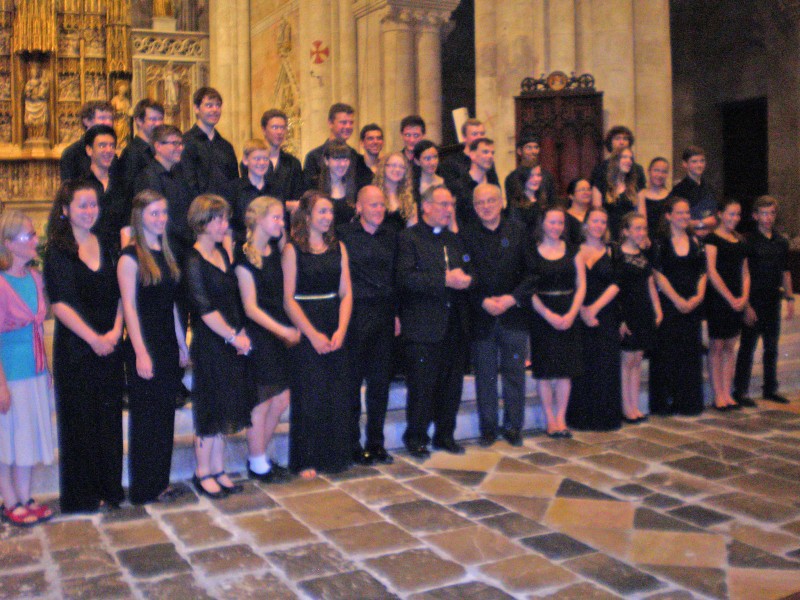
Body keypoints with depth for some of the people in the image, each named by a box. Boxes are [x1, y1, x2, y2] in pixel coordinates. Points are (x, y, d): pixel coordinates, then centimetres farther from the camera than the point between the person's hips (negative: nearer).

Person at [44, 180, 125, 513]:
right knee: (80, 420, 4)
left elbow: (120, 295, 8)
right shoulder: (58, 250, -5)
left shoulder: (106, 246, 10)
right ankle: (82, 494, 17)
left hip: (109, 346, 5)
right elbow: (60, 304, -11)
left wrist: (116, 330, -7)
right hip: (75, 349, -4)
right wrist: (94, 338, -15)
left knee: (110, 418, 9)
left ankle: (109, 486, 22)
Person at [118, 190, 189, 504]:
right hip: (145, 347, -7)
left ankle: (161, 482, 21)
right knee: (146, 416, 1)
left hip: (168, 345, 7)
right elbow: (129, 306, -13)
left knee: (165, 414, 11)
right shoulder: (130, 256, -9)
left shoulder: (165, 253, 12)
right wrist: (141, 352, -18)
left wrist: (182, 344, 14)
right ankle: (144, 487, 12)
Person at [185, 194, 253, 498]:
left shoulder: (222, 253, 10)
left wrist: (241, 332, 2)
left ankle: (218, 470, 23)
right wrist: (234, 337, -14)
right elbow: (205, 308, -17)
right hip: (209, 344, -7)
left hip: (232, 343, 7)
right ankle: (202, 472, 15)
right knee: (211, 408, 1)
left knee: (224, 408, 12)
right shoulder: (194, 260, -13)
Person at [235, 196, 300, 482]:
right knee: (261, 402, 3)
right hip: (258, 337, -8)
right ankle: (257, 464, 19)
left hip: (279, 335, 8)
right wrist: (284, 331, -17)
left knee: (281, 400, 11)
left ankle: (258, 456, 28)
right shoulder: (245, 257, -13)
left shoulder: (275, 249, 7)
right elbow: (251, 308, -16)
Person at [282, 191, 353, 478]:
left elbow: (346, 293, 5)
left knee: (336, 394, 7)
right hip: (305, 331, -4)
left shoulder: (338, 248, 9)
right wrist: (313, 334, -14)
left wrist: (341, 330, -8)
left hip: (335, 332, 4)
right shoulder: (293, 250, -4)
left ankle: (334, 455, 20)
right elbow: (288, 298, -8)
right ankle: (305, 460, 12)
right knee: (308, 394, 0)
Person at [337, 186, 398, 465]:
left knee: (380, 382, 9)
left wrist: (395, 313, 9)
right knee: (352, 382, 2)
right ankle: (353, 445, 14)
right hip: (355, 314, -4)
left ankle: (376, 443, 20)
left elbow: (395, 275, 14)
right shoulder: (344, 233, -3)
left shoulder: (391, 234, 11)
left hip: (384, 316, 4)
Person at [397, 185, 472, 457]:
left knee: (451, 385, 11)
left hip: (454, 325, 6)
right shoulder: (408, 237, -4)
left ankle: (445, 435, 25)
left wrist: (465, 279, -5)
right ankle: (416, 438, 14)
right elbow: (406, 277, -17)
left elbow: (466, 272, 19)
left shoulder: (454, 239, 19)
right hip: (424, 325, -6)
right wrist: (445, 280, -20)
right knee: (421, 385, -1)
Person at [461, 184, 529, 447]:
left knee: (514, 372, 5)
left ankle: (513, 425, 18)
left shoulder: (518, 231, 5)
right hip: (481, 317, 0)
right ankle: (488, 427, 16)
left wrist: (512, 298, -10)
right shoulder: (467, 236, 2)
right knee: (485, 374, 5)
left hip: (514, 314, 1)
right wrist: (483, 302, -13)